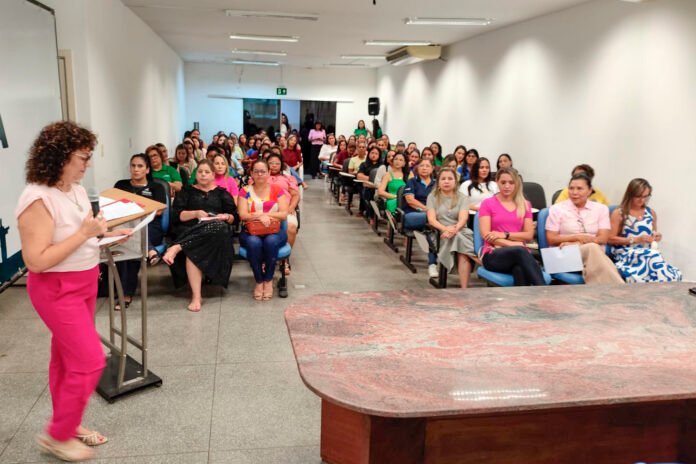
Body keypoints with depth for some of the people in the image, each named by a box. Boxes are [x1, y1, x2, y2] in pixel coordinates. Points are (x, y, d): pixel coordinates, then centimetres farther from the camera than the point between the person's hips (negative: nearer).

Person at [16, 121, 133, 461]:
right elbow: (36, 261, -27)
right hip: (57, 290, -8)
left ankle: (67, 424, 34)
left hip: (84, 282, 8)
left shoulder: (76, 189, 3)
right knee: (90, 361, -5)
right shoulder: (38, 200, -24)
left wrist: (106, 232, 0)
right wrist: (84, 233, -27)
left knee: (66, 357, 19)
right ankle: (57, 436, 15)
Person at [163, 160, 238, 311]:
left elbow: (234, 217, 16)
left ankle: (177, 247, -43)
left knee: (220, 226, -40)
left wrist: (226, 216, -7)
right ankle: (196, 297, -41)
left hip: (217, 228, 1)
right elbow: (176, 215, 7)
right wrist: (195, 213, -9)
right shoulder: (187, 191, 23)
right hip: (190, 231, 0)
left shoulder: (222, 193, 25)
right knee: (193, 249, -38)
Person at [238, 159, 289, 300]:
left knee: (271, 241, -35)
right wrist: (260, 216, -22)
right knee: (254, 242, -35)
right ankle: (259, 281, -17)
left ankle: (268, 280, -16)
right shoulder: (245, 191, 7)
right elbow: (242, 215, -5)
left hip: (274, 230, 0)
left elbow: (284, 214, -3)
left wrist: (264, 215, -15)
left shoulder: (277, 190, 7)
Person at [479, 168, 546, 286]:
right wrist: (513, 244, -17)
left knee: (520, 269, -38)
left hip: (519, 253, 3)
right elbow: (486, 235, -5)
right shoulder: (487, 204, 7)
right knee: (520, 251, -38)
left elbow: (529, 235, 7)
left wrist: (505, 235, -9)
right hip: (494, 255, -3)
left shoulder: (525, 205, 17)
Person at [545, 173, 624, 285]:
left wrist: (576, 244, -13)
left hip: (595, 254, 2)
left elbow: (603, 238, 1)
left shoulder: (601, 208, 12)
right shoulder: (557, 209, 7)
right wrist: (578, 237, -10)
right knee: (592, 247, -36)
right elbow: (551, 240, 1)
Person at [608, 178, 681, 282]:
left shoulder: (651, 213, 17)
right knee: (653, 256, -37)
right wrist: (635, 239, -11)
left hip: (648, 254, 4)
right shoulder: (618, 213, 3)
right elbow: (610, 239, -3)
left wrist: (656, 237, 5)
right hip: (626, 254, -4)